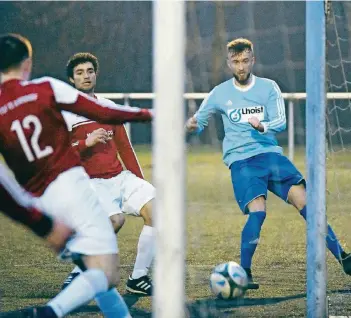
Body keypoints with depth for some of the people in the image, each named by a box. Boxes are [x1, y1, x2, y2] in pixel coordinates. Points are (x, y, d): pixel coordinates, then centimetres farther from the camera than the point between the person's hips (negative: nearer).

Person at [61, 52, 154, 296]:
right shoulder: (63, 114, -1)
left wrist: (140, 181, 16)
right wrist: (87, 143, -20)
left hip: (121, 177, 6)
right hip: (93, 183, -6)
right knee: (115, 219, -30)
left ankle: (138, 279, -6)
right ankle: (80, 273, -10)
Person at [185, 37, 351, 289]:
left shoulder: (268, 87, 8)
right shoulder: (220, 93, 7)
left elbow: (281, 122, -1)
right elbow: (199, 121, 17)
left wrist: (262, 126, -22)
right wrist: (192, 126, -7)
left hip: (271, 154, 2)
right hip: (241, 160, -2)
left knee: (304, 200, -10)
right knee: (257, 211, -24)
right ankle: (244, 272, -11)